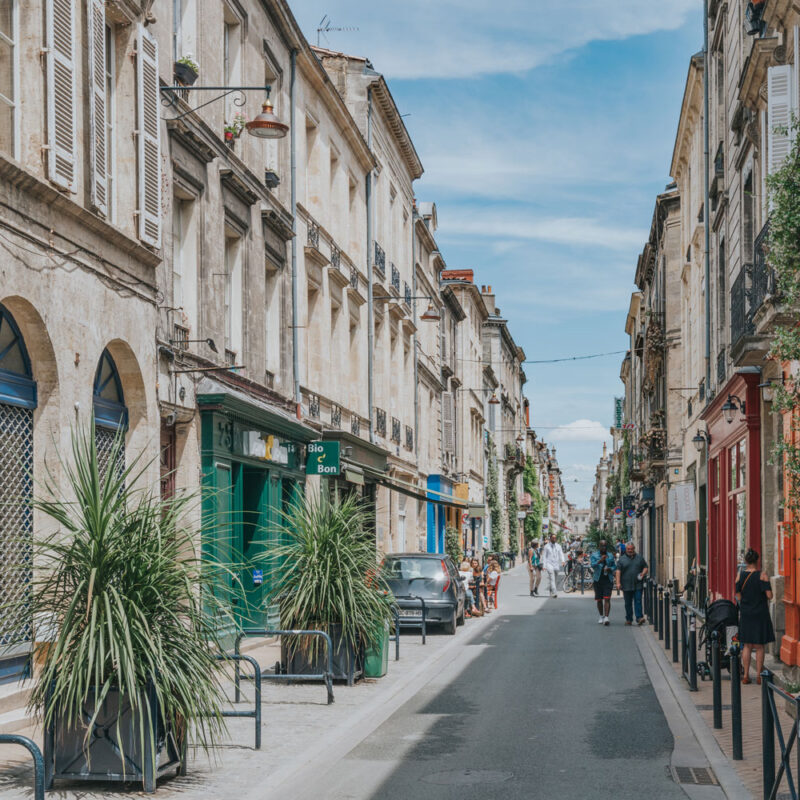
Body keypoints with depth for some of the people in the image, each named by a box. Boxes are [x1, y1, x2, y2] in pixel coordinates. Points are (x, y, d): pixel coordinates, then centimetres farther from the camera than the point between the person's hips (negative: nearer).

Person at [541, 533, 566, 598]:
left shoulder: (558, 546, 11)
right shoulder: (546, 546, 3)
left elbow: (561, 554, 4)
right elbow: (544, 556, 4)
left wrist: (563, 561, -15)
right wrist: (543, 565, -3)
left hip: (556, 564, 4)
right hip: (549, 564, -4)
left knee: (556, 580, 8)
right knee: (552, 579, -17)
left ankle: (551, 593, 22)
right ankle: (554, 593, -26)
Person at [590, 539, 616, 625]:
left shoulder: (610, 556, 11)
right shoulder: (594, 555, 3)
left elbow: (614, 566, 15)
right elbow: (593, 565, -12)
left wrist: (610, 569, -8)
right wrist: (600, 561, -31)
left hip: (607, 580, 0)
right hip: (598, 580, 0)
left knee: (607, 599, -12)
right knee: (599, 599, 8)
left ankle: (606, 617, -18)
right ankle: (601, 616, 24)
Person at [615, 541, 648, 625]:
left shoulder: (639, 558, 11)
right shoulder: (622, 559, 6)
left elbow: (645, 567, 15)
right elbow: (618, 571, -1)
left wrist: (643, 573, -7)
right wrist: (618, 582, -11)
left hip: (638, 585, 0)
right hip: (626, 585, 0)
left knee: (638, 601, -9)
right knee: (628, 603, 6)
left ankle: (639, 618, -13)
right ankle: (629, 619, 13)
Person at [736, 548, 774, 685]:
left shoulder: (740, 576, -1)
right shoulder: (763, 575, -11)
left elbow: (738, 596, 3)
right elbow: (769, 595, -14)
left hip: (745, 614, 3)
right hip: (760, 614, -3)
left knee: (747, 646, 11)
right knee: (759, 646, 6)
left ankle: (745, 676, 11)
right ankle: (759, 676, 7)